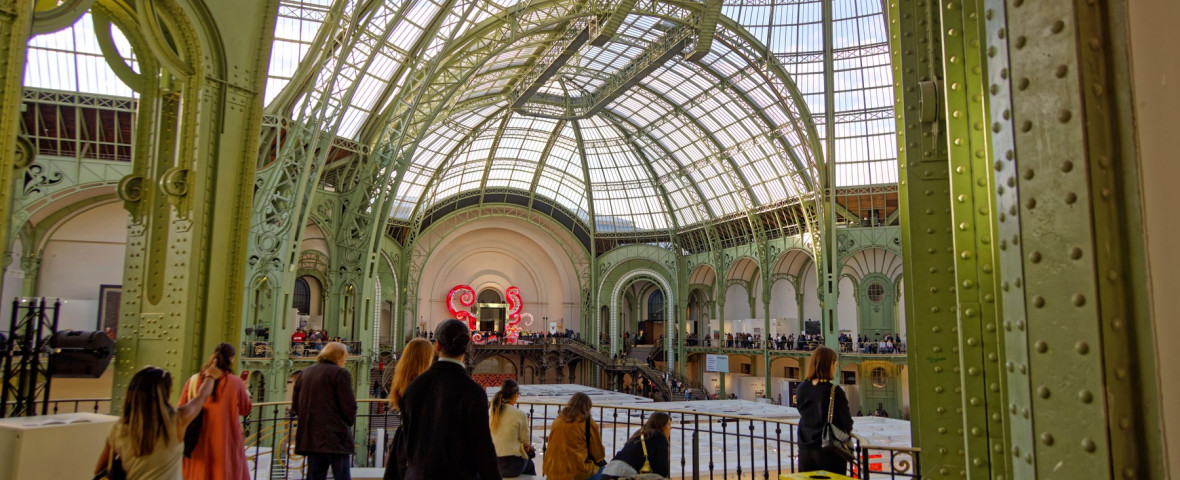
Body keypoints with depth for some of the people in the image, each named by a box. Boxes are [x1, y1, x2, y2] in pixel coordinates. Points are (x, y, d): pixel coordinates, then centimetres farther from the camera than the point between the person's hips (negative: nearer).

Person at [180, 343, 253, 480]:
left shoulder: (193, 381, -4)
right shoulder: (236, 382, -10)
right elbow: (245, 409, 3)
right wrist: (246, 395, 21)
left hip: (197, 444, 3)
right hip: (226, 443, -3)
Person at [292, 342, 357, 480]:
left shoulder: (305, 373, 12)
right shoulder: (340, 373, -9)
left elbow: (295, 404, 16)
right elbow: (349, 406, -13)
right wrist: (350, 421, 6)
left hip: (310, 437, 7)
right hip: (335, 436, -6)